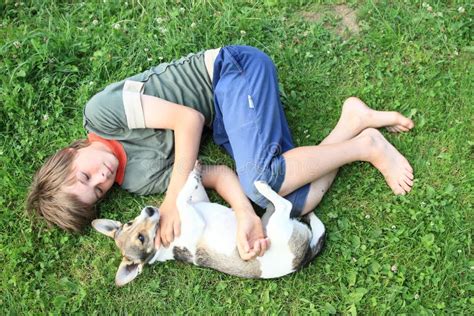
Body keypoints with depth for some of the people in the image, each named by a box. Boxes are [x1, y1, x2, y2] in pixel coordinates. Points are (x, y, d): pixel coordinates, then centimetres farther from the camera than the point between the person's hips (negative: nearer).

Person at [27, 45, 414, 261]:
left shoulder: (100, 113, -16)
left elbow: (189, 118, -19)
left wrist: (174, 197, -20)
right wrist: (245, 216, -23)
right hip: (222, 121, 5)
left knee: (261, 178, -30)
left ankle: (365, 146, -9)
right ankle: (352, 122, 4)